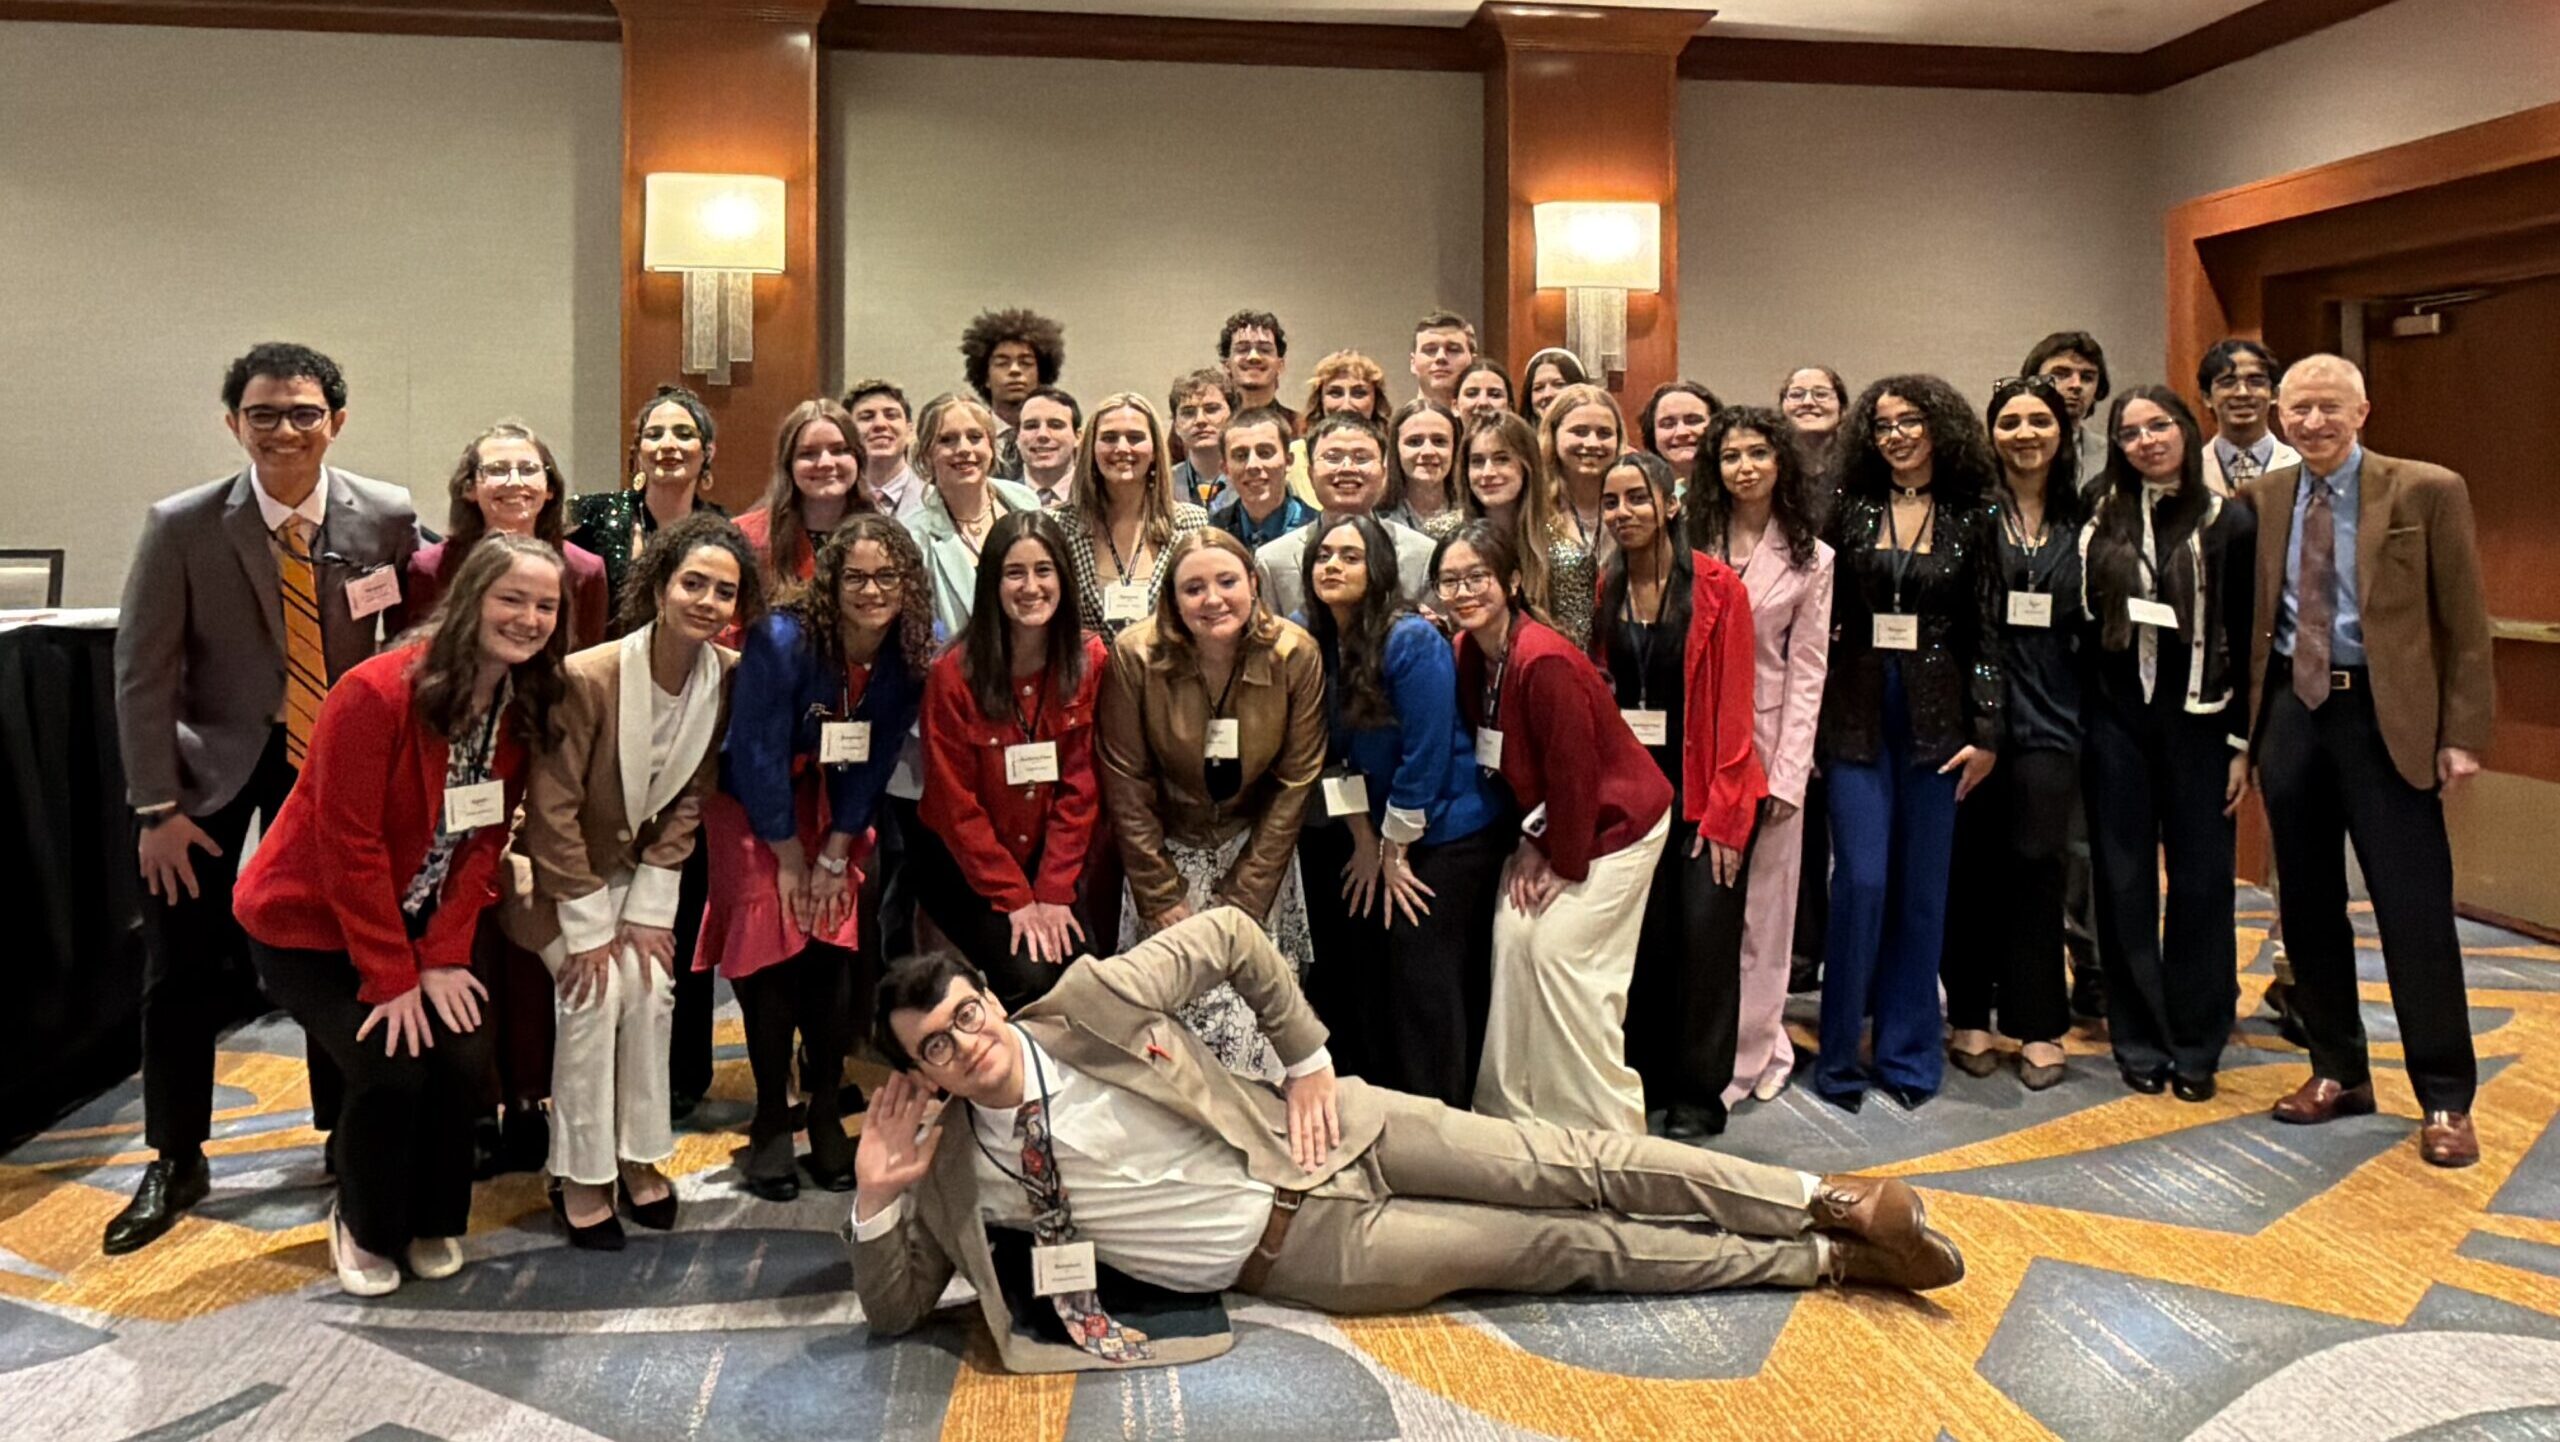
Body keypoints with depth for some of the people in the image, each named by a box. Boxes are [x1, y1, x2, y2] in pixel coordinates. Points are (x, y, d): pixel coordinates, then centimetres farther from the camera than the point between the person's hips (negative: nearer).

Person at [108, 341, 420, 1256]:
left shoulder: (387, 518, -12)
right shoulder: (182, 526, -15)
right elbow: (142, 672, -10)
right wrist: (157, 808, -11)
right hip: (213, 759, -1)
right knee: (181, 974, 3)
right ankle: (175, 1164, 21)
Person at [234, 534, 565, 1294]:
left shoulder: (525, 706, -6)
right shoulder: (376, 692, -26)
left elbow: (485, 837, -4)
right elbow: (350, 845, -24)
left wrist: (444, 958, -13)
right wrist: (393, 978, -22)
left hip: (417, 923, 5)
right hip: (308, 920, -5)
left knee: (464, 1055, -14)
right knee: (392, 1068, -18)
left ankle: (432, 1220, 13)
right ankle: (363, 1226, 12)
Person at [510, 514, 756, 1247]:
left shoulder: (729, 676, -14)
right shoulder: (588, 676, -30)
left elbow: (689, 800, -6)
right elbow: (552, 809, -23)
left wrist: (649, 911, -9)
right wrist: (589, 930, -19)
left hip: (641, 865, 4)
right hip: (559, 868, -4)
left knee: (652, 987, -10)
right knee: (598, 991, -16)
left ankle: (639, 1155, 8)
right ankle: (580, 1174, -1)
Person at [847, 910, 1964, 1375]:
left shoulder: (1085, 1004, -14)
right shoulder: (950, 1169, -7)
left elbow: (1228, 935, -7)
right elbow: (893, 1310, 1)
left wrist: (1309, 1062, -8)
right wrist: (875, 1201, -18)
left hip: (1321, 1136, 0)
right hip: (1296, 1254, 0)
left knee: (1573, 1172, -8)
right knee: (1573, 1247, -1)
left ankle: (1832, 1202, 8)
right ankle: (1830, 1263, 8)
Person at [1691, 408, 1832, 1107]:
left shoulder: (1811, 560, 6)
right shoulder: (1692, 544, 7)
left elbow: (1805, 673, 1)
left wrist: (1789, 773, -7)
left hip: (1768, 744, -1)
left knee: (1760, 905, 3)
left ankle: (1743, 1056, 15)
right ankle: (1761, 1046, 16)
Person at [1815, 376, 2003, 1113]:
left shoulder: (1970, 520, 5)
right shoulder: (1849, 513, 4)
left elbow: (1987, 631, 3)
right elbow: (1821, 619, 2)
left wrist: (1986, 732, -2)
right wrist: (1809, 721, -3)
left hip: (1935, 717, 1)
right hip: (1858, 714, -1)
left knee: (1922, 886, 5)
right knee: (1862, 879, -6)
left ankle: (1908, 1052, 17)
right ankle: (1840, 1053, 6)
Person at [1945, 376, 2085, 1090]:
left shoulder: (2081, 519, 9)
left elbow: (2093, 624, 12)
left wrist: (2093, 718, 5)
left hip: (2050, 715, 2)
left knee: (2036, 865, 4)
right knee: (1971, 863, 4)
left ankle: (2037, 1026, 15)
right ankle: (1969, 1017, 17)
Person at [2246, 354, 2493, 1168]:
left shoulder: (2427, 491, -4)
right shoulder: (2261, 497, 6)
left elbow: (2465, 623, -4)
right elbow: (2248, 613, 8)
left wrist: (2464, 734, -8)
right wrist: (2243, 719, 2)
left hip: (2386, 716, -4)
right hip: (2291, 712, 4)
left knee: (2414, 910, 0)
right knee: (2308, 904, 11)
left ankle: (2446, 1100, 13)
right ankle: (2338, 1073, 26)